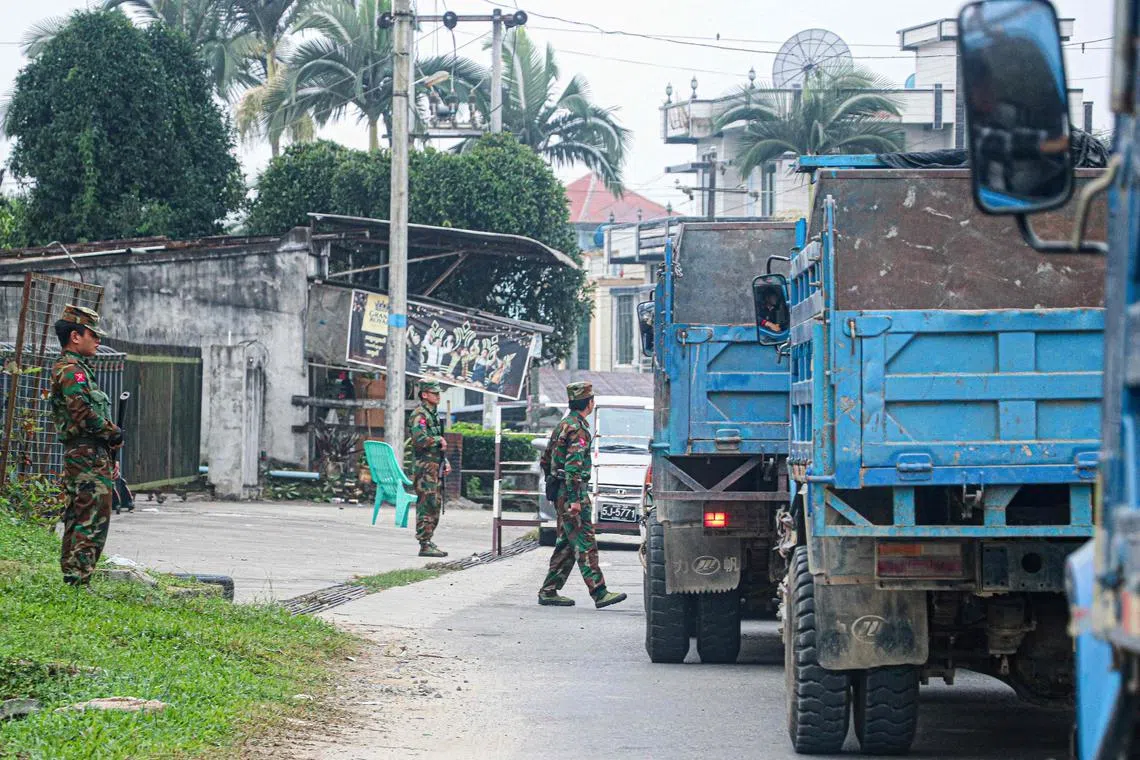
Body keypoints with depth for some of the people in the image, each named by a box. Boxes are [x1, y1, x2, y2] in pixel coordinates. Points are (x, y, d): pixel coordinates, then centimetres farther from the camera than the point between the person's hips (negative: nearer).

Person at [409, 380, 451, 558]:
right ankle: (425, 545, -11)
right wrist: (439, 440, -11)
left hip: (436, 466, 10)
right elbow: (421, 439, -25)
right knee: (426, 505, -10)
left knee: (436, 504, 11)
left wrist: (445, 462, 17)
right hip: (424, 466, -10)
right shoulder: (419, 415, -12)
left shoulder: (434, 414, 19)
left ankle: (428, 541, 17)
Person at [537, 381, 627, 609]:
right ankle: (599, 593, -14)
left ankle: (549, 591, 13)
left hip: (560, 494, 10)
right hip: (571, 494, -10)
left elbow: (545, 461, 23)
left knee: (566, 544, 13)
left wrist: (554, 484, 27)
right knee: (585, 545, -11)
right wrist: (575, 499, -23)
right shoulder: (578, 429, -14)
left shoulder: (563, 425, 17)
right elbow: (573, 466, -22)